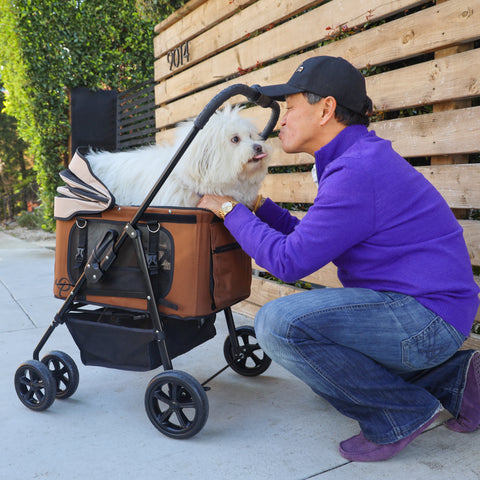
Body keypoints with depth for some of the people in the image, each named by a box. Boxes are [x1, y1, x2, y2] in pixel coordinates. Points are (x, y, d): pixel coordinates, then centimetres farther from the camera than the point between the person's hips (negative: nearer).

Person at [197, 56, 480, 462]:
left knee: (280, 322, -25)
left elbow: (289, 260, -19)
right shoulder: (356, 158, 13)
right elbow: (309, 239, 16)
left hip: (427, 315, -11)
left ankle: (399, 414, -6)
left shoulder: (358, 171, -21)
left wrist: (230, 210, -8)